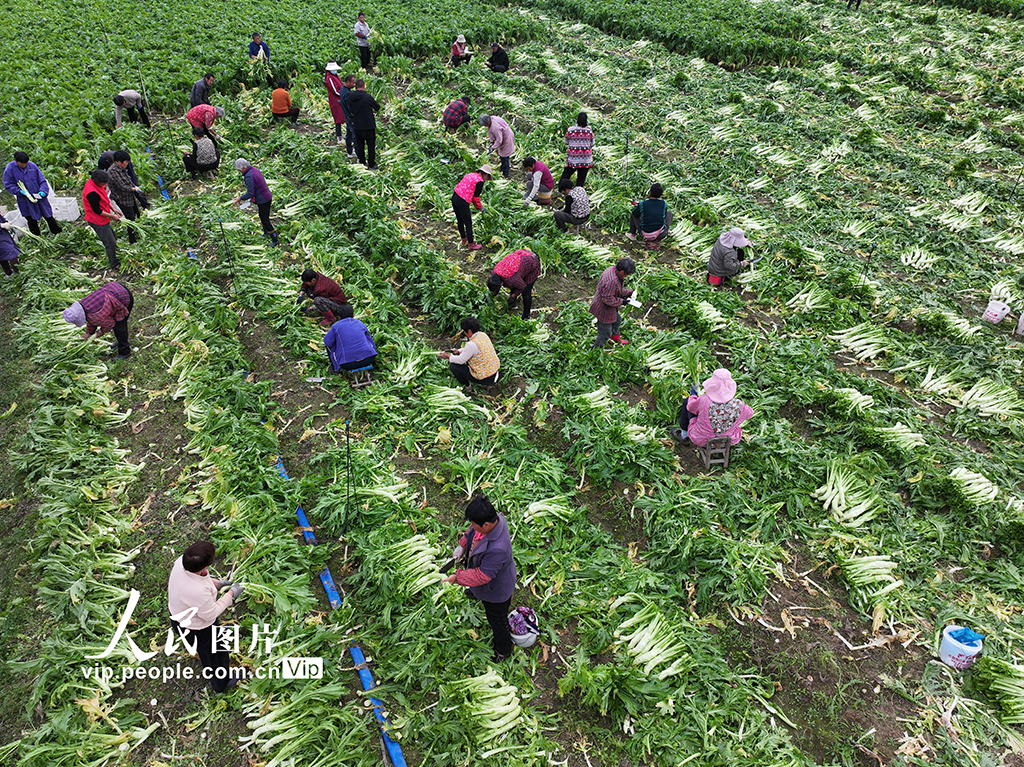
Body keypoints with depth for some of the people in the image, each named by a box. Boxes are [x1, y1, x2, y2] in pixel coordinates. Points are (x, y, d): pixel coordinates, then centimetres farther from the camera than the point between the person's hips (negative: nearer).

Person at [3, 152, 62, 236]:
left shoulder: (32, 166, -4)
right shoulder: (10, 169, -8)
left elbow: (42, 180, 3)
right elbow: (8, 185, -3)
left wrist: (43, 191, -13)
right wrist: (19, 191, -19)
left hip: (39, 197, 1)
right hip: (25, 202, -1)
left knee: (48, 216, 10)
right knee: (32, 220, 7)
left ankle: (57, 233, 24)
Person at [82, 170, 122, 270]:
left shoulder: (95, 183, -1)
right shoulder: (92, 193, -32)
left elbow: (104, 200, 13)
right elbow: (97, 210, -25)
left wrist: (113, 210, 11)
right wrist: (112, 216, -16)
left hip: (103, 220, 10)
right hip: (98, 222, -10)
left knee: (113, 239, 23)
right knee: (110, 243, 0)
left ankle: (112, 258, 42)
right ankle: (114, 264, 14)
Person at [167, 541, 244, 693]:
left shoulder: (181, 561, -27)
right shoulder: (199, 592, -47)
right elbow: (210, 614, -27)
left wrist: (217, 583, -4)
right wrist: (231, 595, -19)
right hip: (196, 629, -7)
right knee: (216, 653, 24)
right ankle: (221, 684, 51)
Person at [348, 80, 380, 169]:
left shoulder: (351, 98, -3)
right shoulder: (368, 97, -16)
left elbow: (350, 110, 8)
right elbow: (377, 107, -3)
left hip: (357, 126, 4)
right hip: (369, 125, -4)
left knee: (360, 145, 17)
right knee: (371, 145, 9)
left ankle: (362, 163, 25)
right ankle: (371, 165, 13)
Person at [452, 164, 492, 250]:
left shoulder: (470, 175, 16)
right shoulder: (480, 181, -9)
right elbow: (476, 196, -7)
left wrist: (477, 205, 22)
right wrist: (479, 207, 10)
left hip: (454, 197, 9)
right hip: (462, 202, -9)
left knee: (460, 221, 23)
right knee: (468, 223, 6)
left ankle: (464, 240, 40)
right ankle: (471, 244, 16)